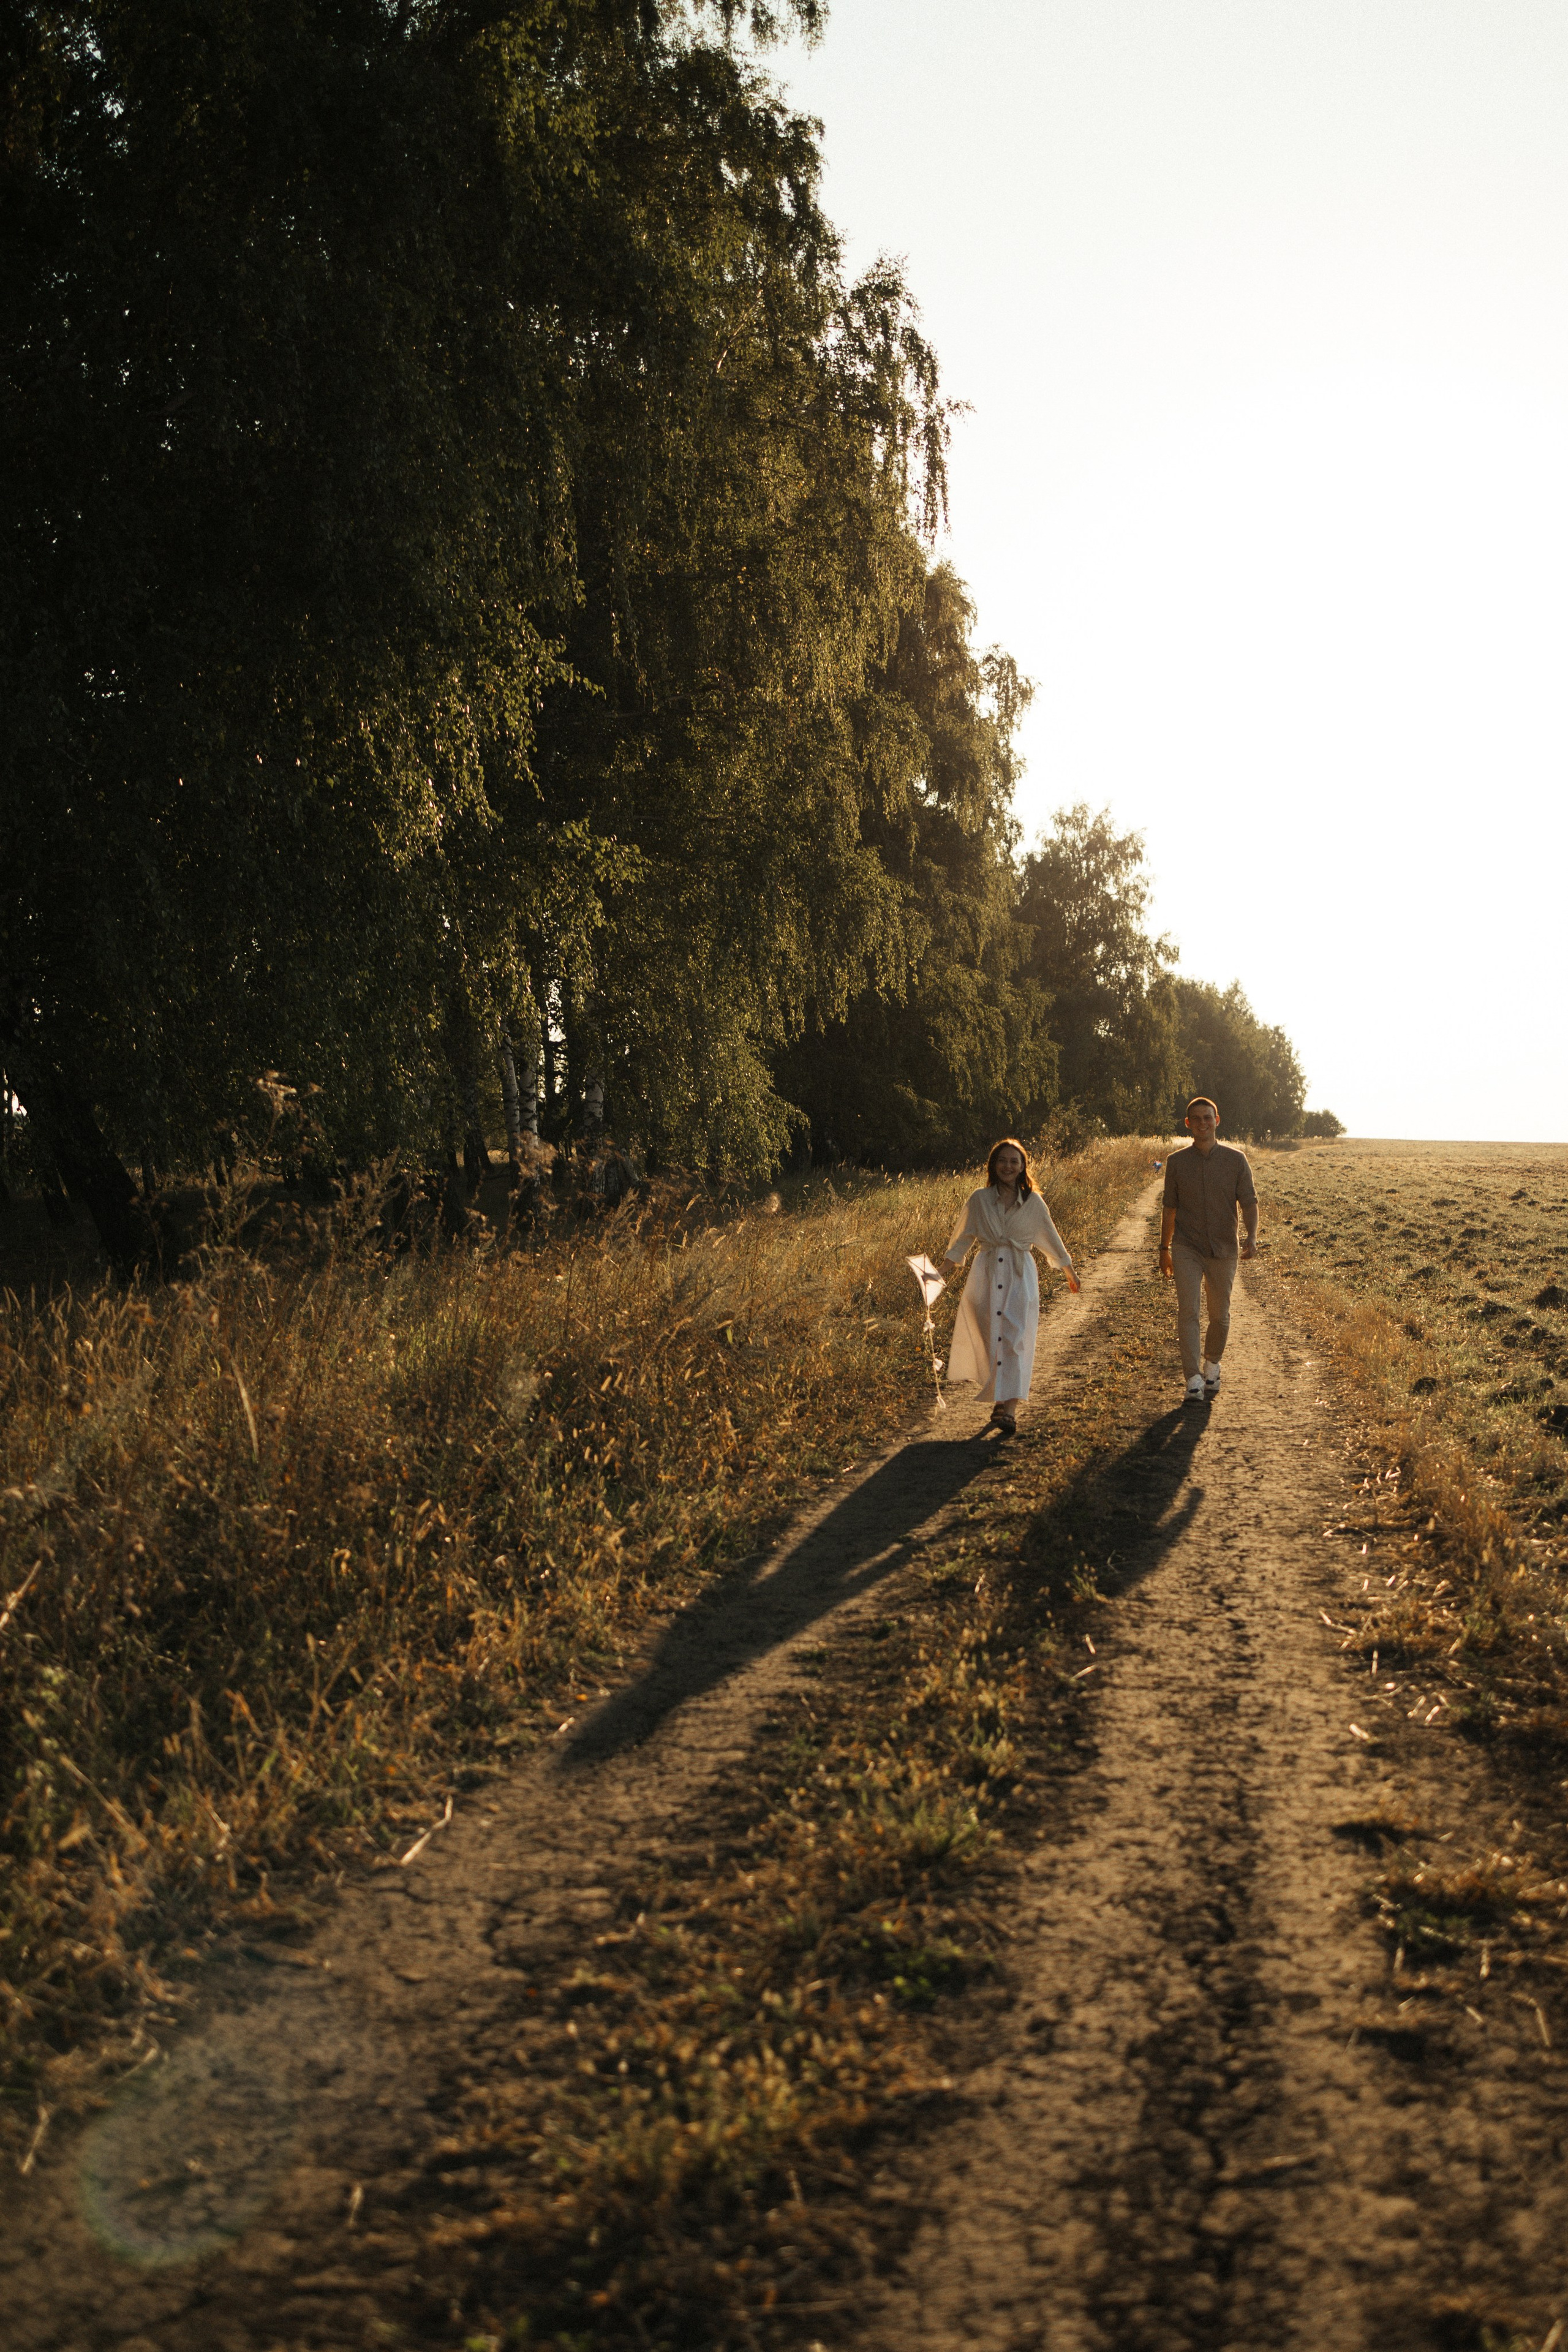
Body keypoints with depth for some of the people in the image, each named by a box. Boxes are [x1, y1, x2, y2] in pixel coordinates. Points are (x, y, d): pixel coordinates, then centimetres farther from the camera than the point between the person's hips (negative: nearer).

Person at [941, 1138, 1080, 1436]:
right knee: (989, 1339, 1)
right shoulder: (979, 1200, 2)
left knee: (1015, 1340, -13)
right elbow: (963, 1235, 16)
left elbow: (1050, 1237, 16)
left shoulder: (1033, 1203, 3)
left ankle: (1009, 1406, -19)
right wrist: (951, 1263, 16)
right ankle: (1000, 1400, 17)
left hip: (1020, 1277, -1)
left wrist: (1069, 1270, 25)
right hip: (986, 1276, 1)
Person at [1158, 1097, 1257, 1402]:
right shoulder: (1177, 1162, 3)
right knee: (1188, 1312, -12)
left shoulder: (1235, 1160, 0)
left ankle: (1212, 1365, 34)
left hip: (1223, 1250, 1)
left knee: (1220, 1315, 10)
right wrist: (1164, 1249, 15)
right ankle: (1194, 1379, -12)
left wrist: (1252, 1236, -19)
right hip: (1187, 1248, -1)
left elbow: (1248, 1201, -2)